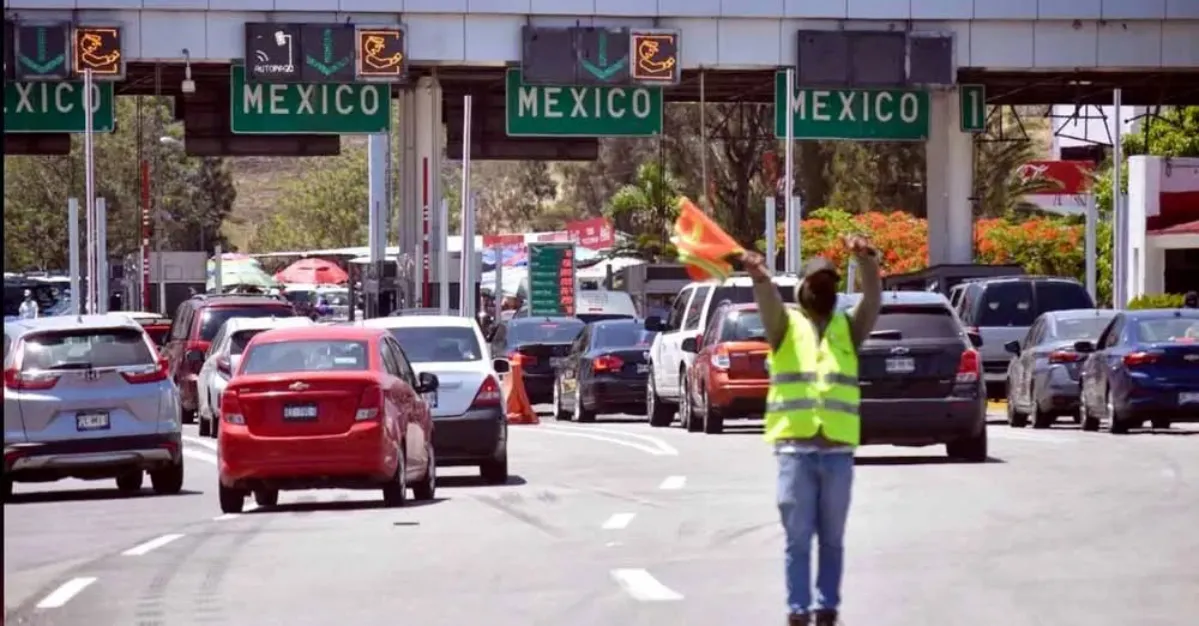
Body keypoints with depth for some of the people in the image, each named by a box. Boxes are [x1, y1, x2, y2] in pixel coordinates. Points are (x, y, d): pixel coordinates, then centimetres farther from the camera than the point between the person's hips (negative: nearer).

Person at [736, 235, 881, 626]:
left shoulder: (848, 327, 13)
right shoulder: (786, 324, 8)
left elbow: (873, 299, -4)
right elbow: (769, 303, -14)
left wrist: (867, 262, -26)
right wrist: (761, 279, -38)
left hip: (838, 448, 2)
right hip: (795, 447, -2)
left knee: (832, 538, 8)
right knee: (798, 537, 0)